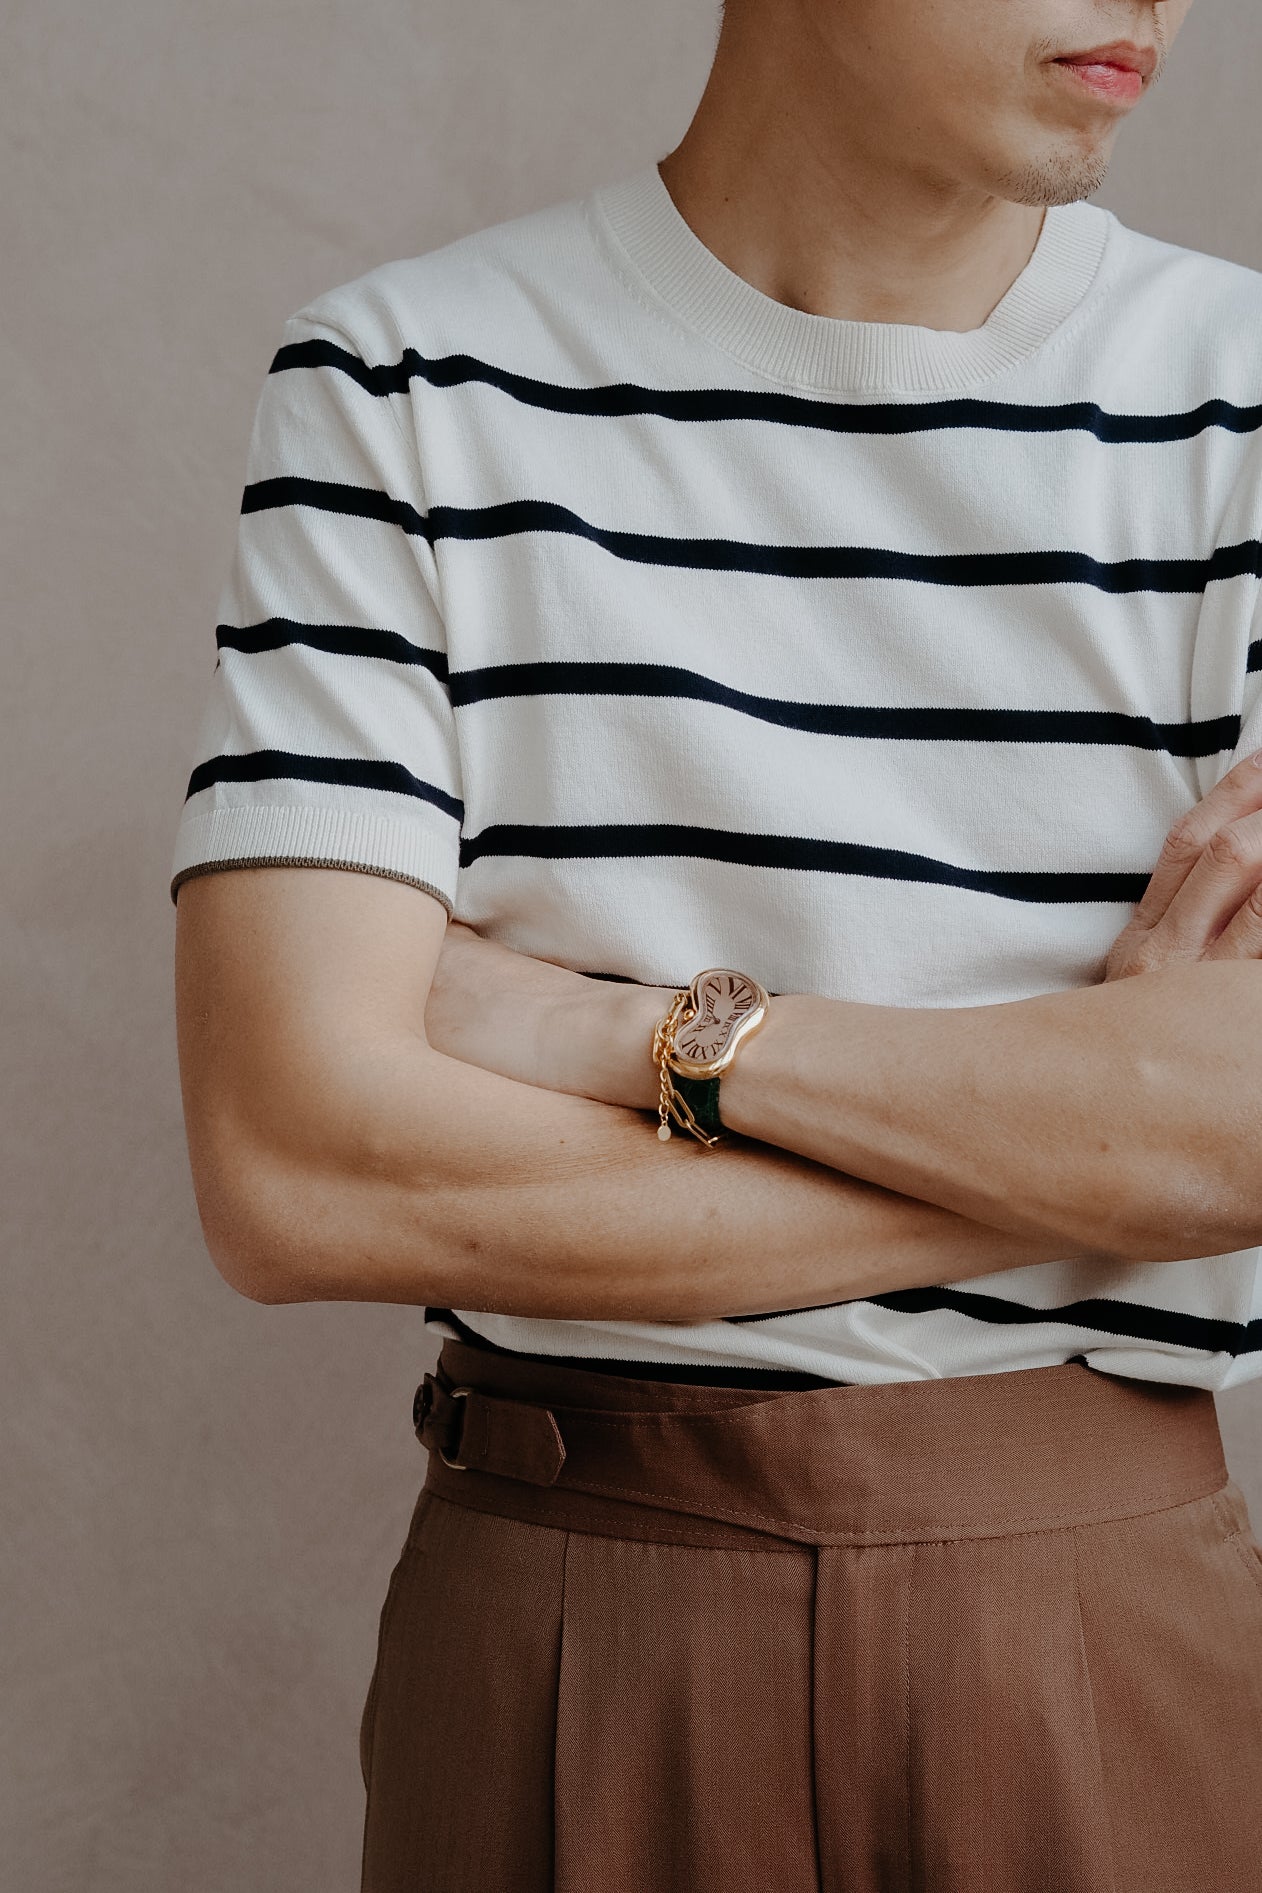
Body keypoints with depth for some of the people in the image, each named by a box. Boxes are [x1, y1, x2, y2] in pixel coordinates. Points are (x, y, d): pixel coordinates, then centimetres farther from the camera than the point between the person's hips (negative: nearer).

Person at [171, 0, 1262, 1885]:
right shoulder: (404, 392, -5)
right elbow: (290, 1176, -15)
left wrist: (632, 1032, -15)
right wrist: (1066, 1139, -14)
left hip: (1110, 1607, 1)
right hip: (561, 1607, 0)